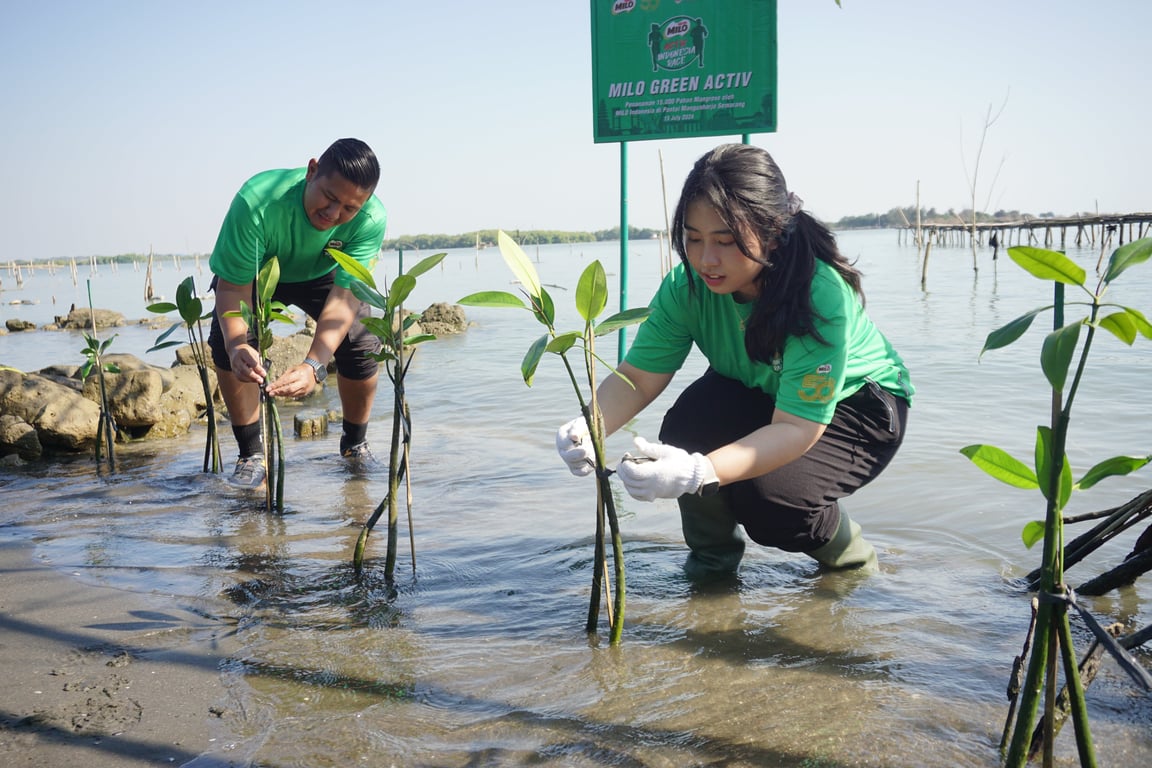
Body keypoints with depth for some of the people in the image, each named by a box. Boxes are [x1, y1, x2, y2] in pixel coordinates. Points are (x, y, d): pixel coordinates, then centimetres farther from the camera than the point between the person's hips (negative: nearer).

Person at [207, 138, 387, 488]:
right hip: (253, 273, -1)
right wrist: (235, 344, -57)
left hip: (322, 275, 1)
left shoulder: (371, 220, -36)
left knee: (362, 344, -17)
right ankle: (252, 455, -7)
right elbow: (232, 287, -37)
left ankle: (355, 445, 10)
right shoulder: (256, 201, -42)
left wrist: (314, 365, -56)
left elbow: (345, 296, -41)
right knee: (225, 342, -24)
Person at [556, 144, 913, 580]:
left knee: (766, 498, -30)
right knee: (687, 425, -29)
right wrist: (589, 427, -46)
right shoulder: (688, 284, -24)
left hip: (859, 403, -4)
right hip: (758, 395, 4)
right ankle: (712, 553, 0)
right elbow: (637, 376, -23)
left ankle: (846, 550, 7)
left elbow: (796, 428, -40)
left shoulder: (822, 295, -37)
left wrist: (700, 472, -57)